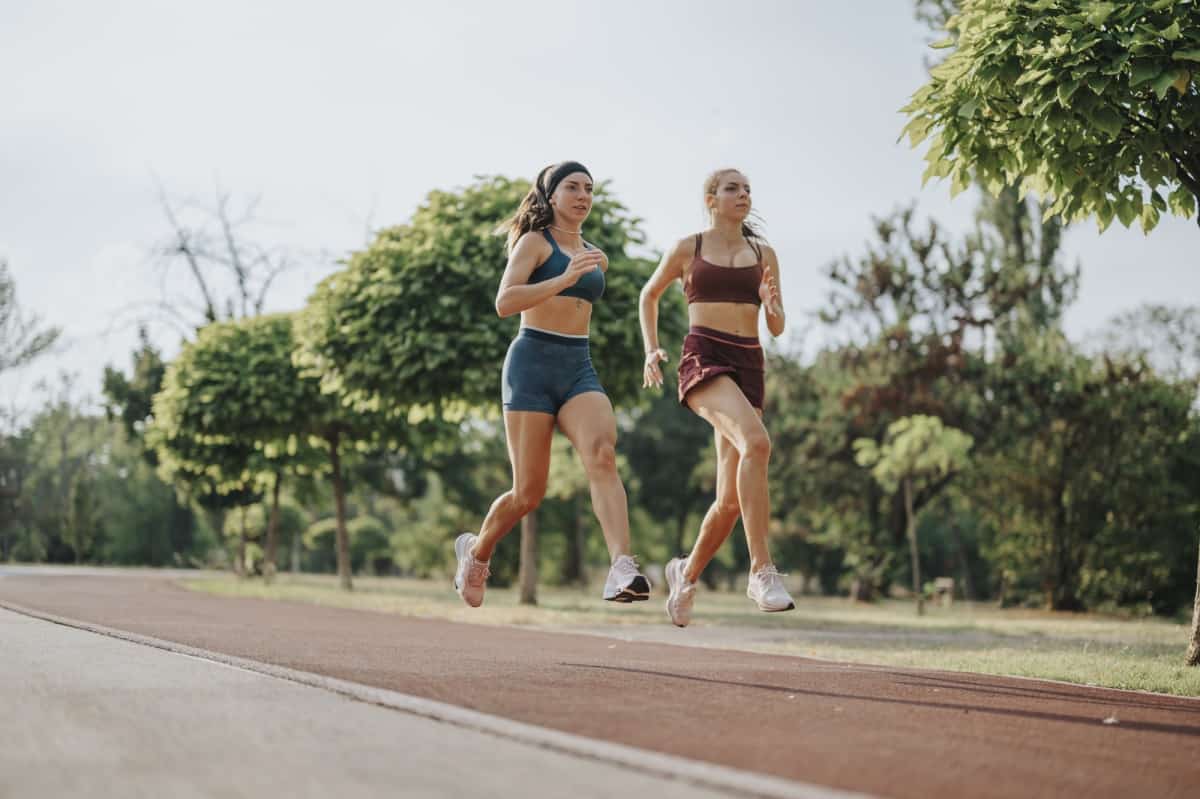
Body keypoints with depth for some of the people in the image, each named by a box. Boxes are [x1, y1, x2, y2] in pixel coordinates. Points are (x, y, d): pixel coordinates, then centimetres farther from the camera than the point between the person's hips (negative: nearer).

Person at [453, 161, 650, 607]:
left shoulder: (597, 258, 19)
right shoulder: (534, 242, 0)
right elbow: (504, 302, -17)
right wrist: (564, 278, -26)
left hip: (580, 369, 4)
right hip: (532, 364, -4)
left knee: (602, 454, -25)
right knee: (529, 492, -2)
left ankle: (622, 569, -41)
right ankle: (477, 550, 28)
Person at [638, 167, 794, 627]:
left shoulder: (764, 254, 14)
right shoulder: (688, 249, 6)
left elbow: (777, 328, 12)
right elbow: (649, 295, 22)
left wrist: (773, 304, -10)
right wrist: (651, 350, 11)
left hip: (748, 365, 5)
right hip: (704, 360, -4)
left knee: (731, 500, 1)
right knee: (756, 442, -34)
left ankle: (687, 575, 29)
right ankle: (761, 571, -34)